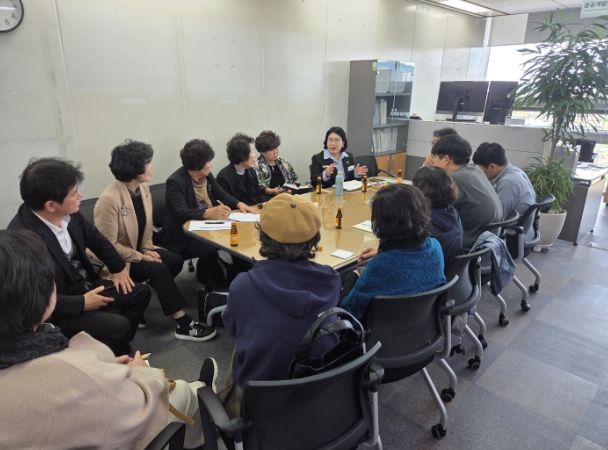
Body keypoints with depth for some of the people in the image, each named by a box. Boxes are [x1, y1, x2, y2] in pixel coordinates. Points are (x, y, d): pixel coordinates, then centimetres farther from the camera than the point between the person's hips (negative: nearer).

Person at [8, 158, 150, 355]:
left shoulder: (67, 213, -12)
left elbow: (94, 238, 8)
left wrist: (118, 268, 9)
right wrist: (82, 303, -22)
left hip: (84, 285, 8)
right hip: (57, 311, -8)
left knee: (141, 292, 7)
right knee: (119, 326, -23)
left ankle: (118, 347, 24)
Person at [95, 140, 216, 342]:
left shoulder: (143, 188, -2)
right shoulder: (109, 199, -26)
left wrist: (148, 249, -3)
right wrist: (141, 257, -20)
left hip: (138, 249, 8)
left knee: (175, 260, -10)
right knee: (158, 269, -25)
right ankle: (183, 324, -18)